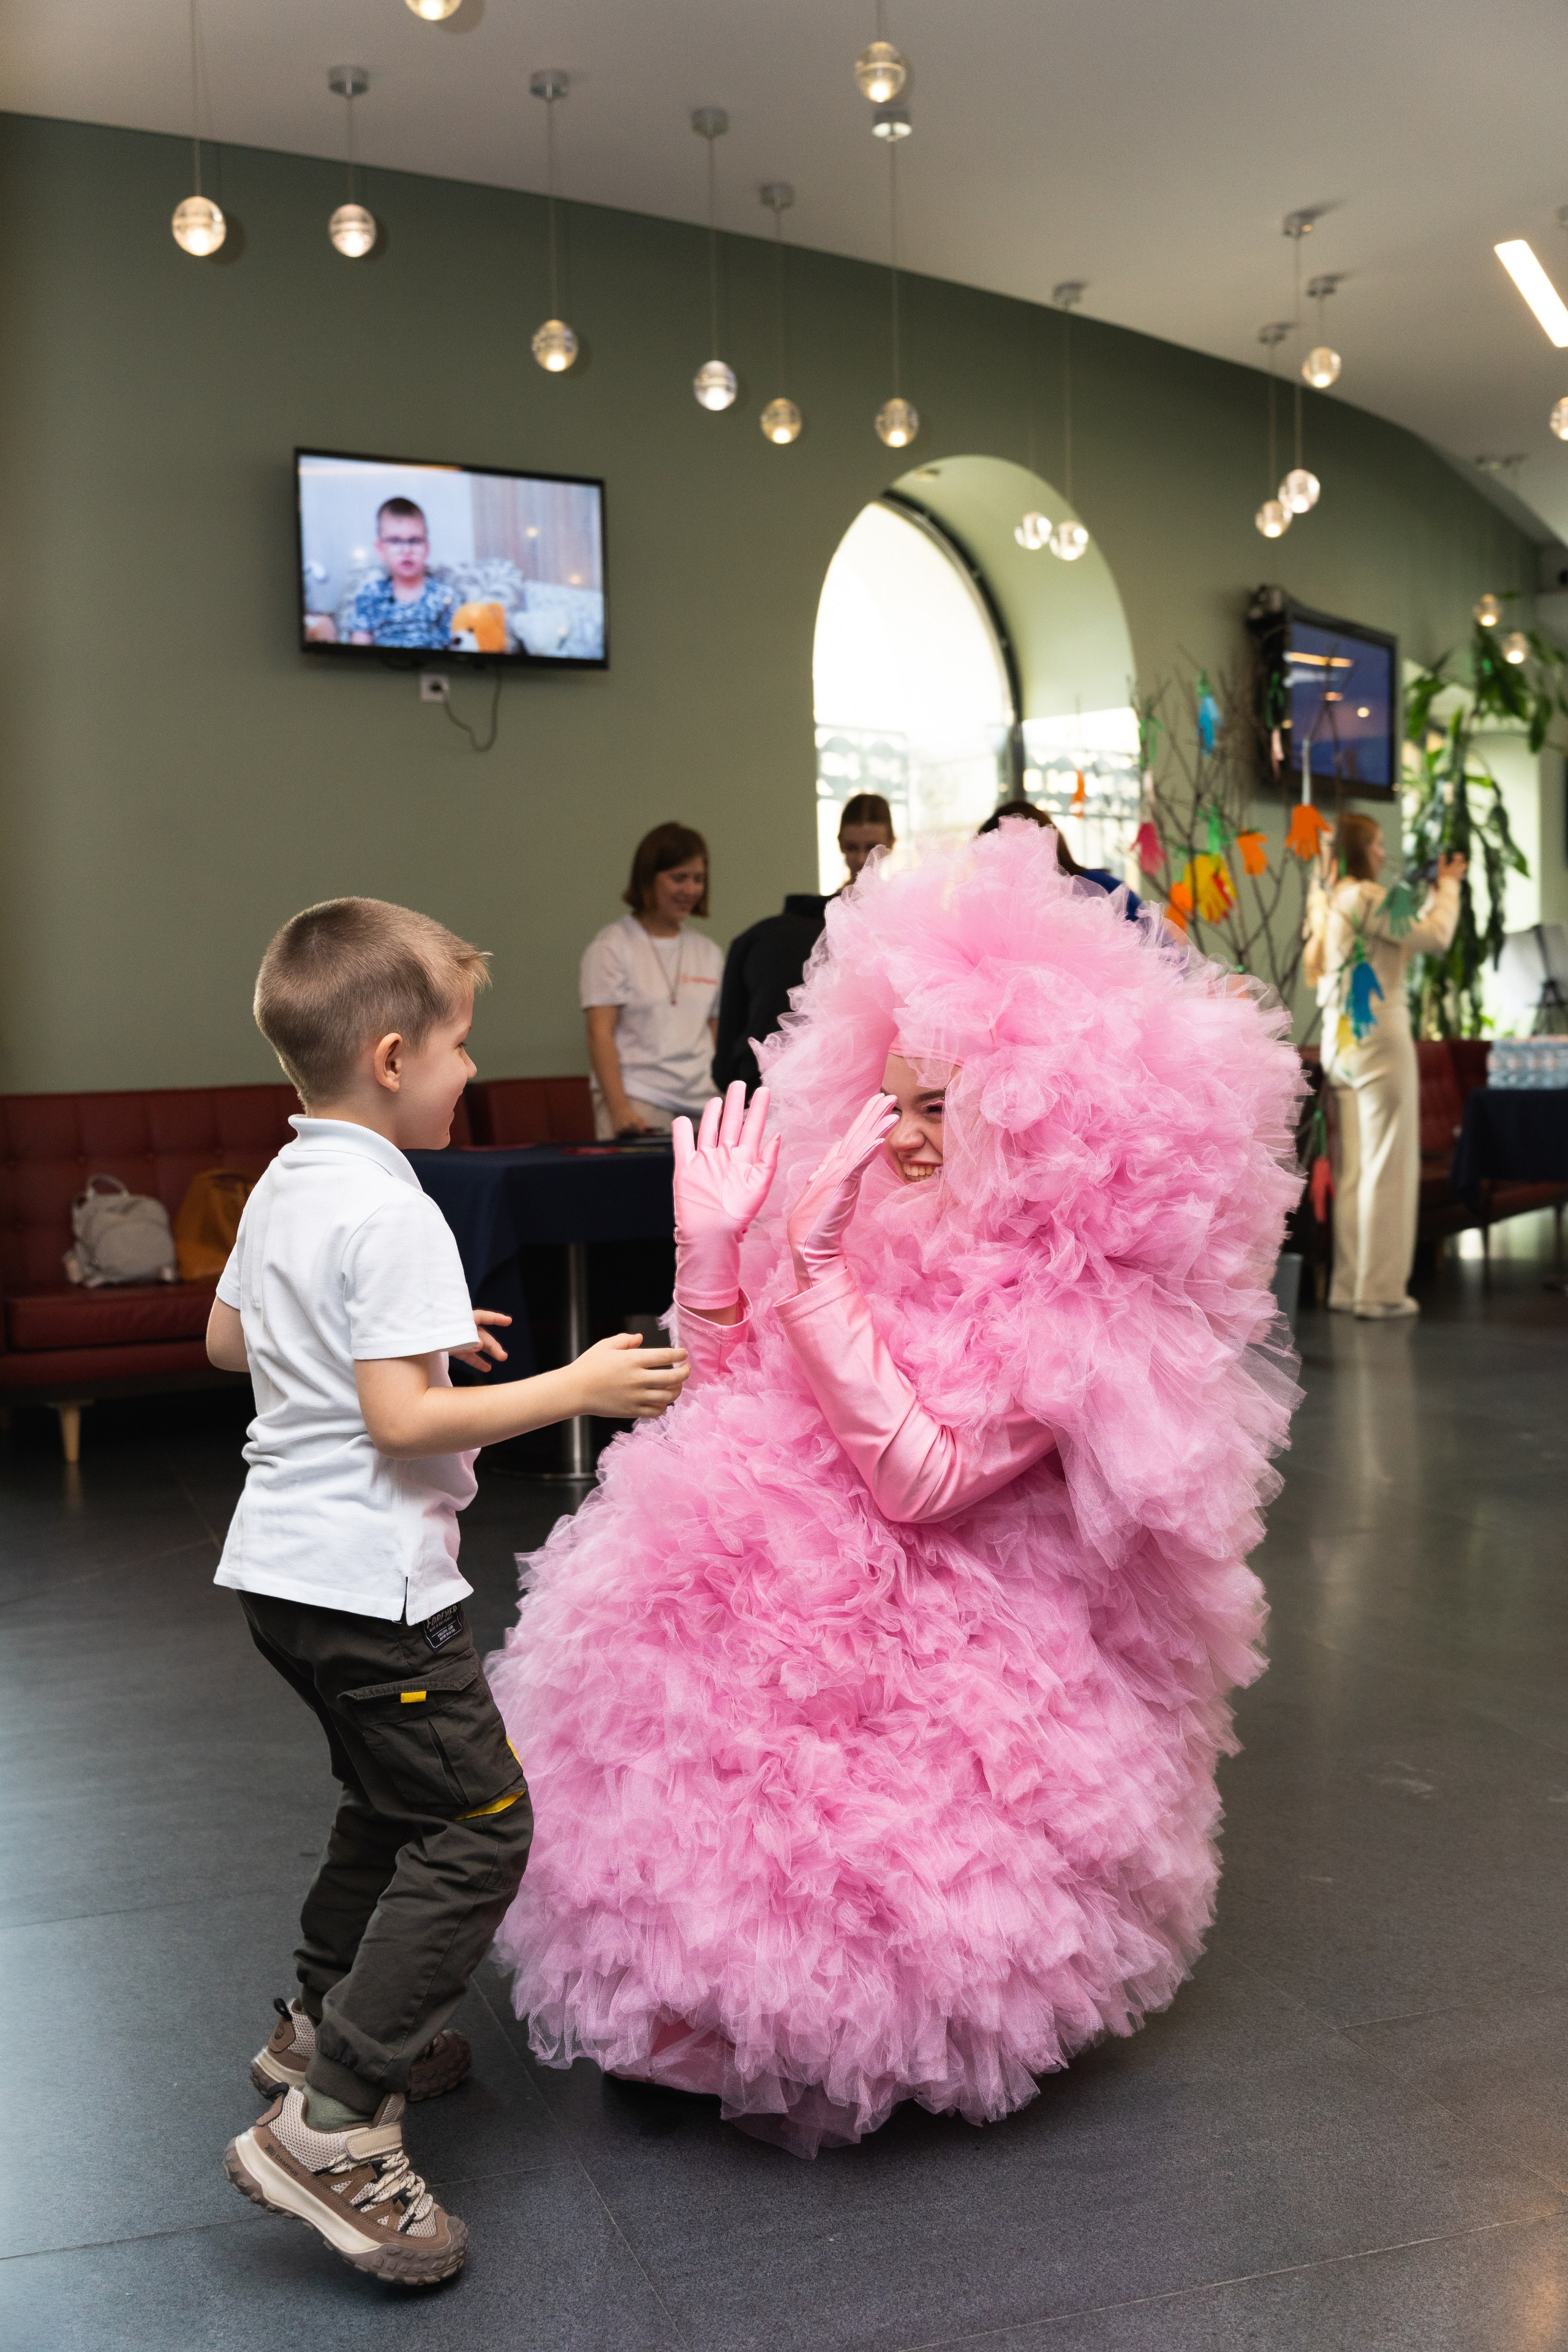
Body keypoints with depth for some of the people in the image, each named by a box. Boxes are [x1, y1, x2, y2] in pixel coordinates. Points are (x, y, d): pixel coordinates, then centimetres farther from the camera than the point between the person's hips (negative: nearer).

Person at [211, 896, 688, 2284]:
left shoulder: (283, 1187, 9)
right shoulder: (393, 1217, -20)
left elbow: (228, 1340, 23)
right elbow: (403, 1420, -25)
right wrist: (575, 1389, -20)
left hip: (280, 1565, 10)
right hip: (370, 1580, -10)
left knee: (393, 1798, 26)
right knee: (478, 1828, -5)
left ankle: (324, 2025, 42)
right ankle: (330, 2126, -3)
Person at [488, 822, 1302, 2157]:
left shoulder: (1079, 1306, -17)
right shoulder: (874, 1223, 2)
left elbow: (924, 1476, -27)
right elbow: (725, 1389, 9)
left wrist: (815, 1267, -30)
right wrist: (713, 1241, -6)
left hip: (940, 1640, -6)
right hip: (762, 1583, 6)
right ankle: (715, 2018, 22)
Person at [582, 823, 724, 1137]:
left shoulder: (708, 952, 16)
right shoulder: (610, 947, 1)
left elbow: (716, 1037, 17)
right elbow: (600, 1034, -7)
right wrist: (619, 1110, -17)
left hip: (701, 1109, 5)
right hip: (638, 1104, -4)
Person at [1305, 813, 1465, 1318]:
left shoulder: (1327, 904, 15)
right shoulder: (1365, 897, -13)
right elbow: (1434, 937, -14)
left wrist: (1437, 891, 23)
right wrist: (1448, 887, 2)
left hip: (1340, 1044, 9)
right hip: (1379, 1039, -9)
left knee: (1350, 1171, 11)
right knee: (1388, 1168, -3)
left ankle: (1348, 1286, 14)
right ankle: (1380, 1291, -1)